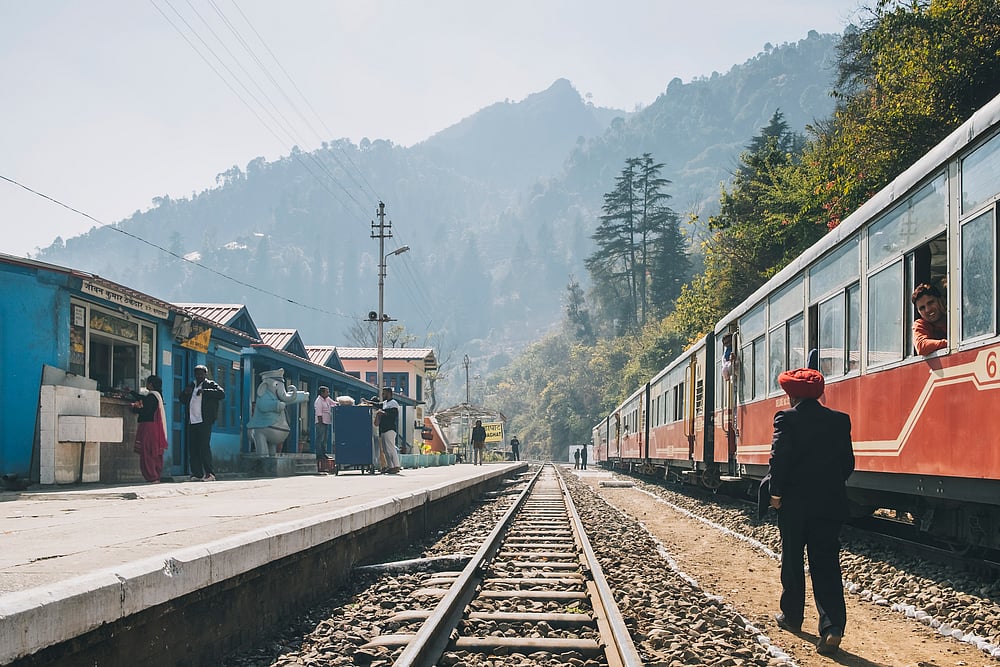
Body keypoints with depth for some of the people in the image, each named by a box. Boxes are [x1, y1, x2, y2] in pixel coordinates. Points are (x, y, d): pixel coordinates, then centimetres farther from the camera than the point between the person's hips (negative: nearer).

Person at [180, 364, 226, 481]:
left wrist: (204, 391, -18)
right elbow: (182, 400, 26)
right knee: (192, 449, 3)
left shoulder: (210, 385, 4)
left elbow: (222, 393, -12)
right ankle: (197, 474, 7)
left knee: (204, 447, -10)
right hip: (192, 422, 6)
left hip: (204, 422, -6)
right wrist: (185, 393, 4)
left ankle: (209, 474, -7)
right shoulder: (191, 386, 21)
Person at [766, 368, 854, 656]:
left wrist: (776, 492, -3)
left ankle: (792, 616, 27)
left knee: (792, 560, 14)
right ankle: (832, 626, -11)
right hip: (830, 503, 3)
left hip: (794, 503, -3)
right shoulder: (840, 420, 4)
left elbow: (779, 458, -14)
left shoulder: (786, 419, -8)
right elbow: (848, 462, 6)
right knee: (826, 563, 2)